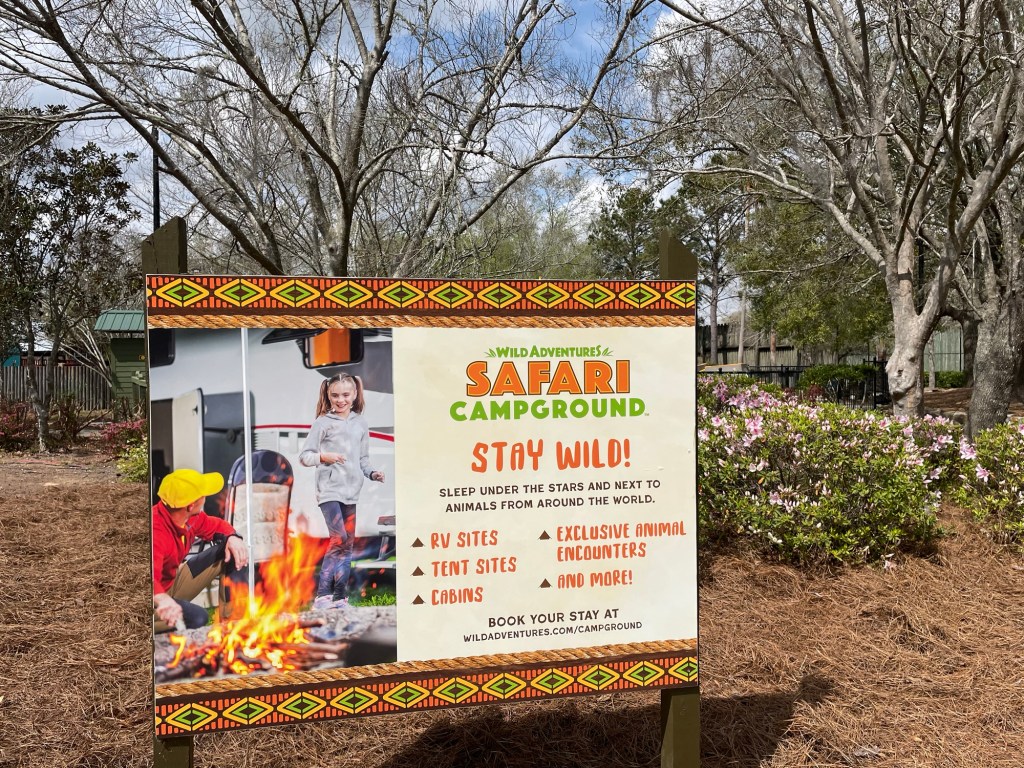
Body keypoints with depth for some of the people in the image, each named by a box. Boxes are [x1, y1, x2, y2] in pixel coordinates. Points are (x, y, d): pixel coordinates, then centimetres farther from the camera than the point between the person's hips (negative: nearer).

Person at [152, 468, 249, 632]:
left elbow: (215, 525, 11)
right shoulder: (157, 532, -36)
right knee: (197, 618, -37)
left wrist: (233, 538, -12)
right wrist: (162, 599, -74)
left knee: (232, 552, -3)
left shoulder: (189, 515, -9)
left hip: (174, 580, 9)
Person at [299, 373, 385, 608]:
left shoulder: (360, 424, 12)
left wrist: (372, 473, -1)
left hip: (351, 491, 5)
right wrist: (324, 457, -20)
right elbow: (304, 456, -2)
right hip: (329, 490, -5)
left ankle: (340, 596, 15)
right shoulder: (323, 423, 0)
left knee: (348, 544, 7)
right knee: (338, 540, -17)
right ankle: (323, 594, -9)